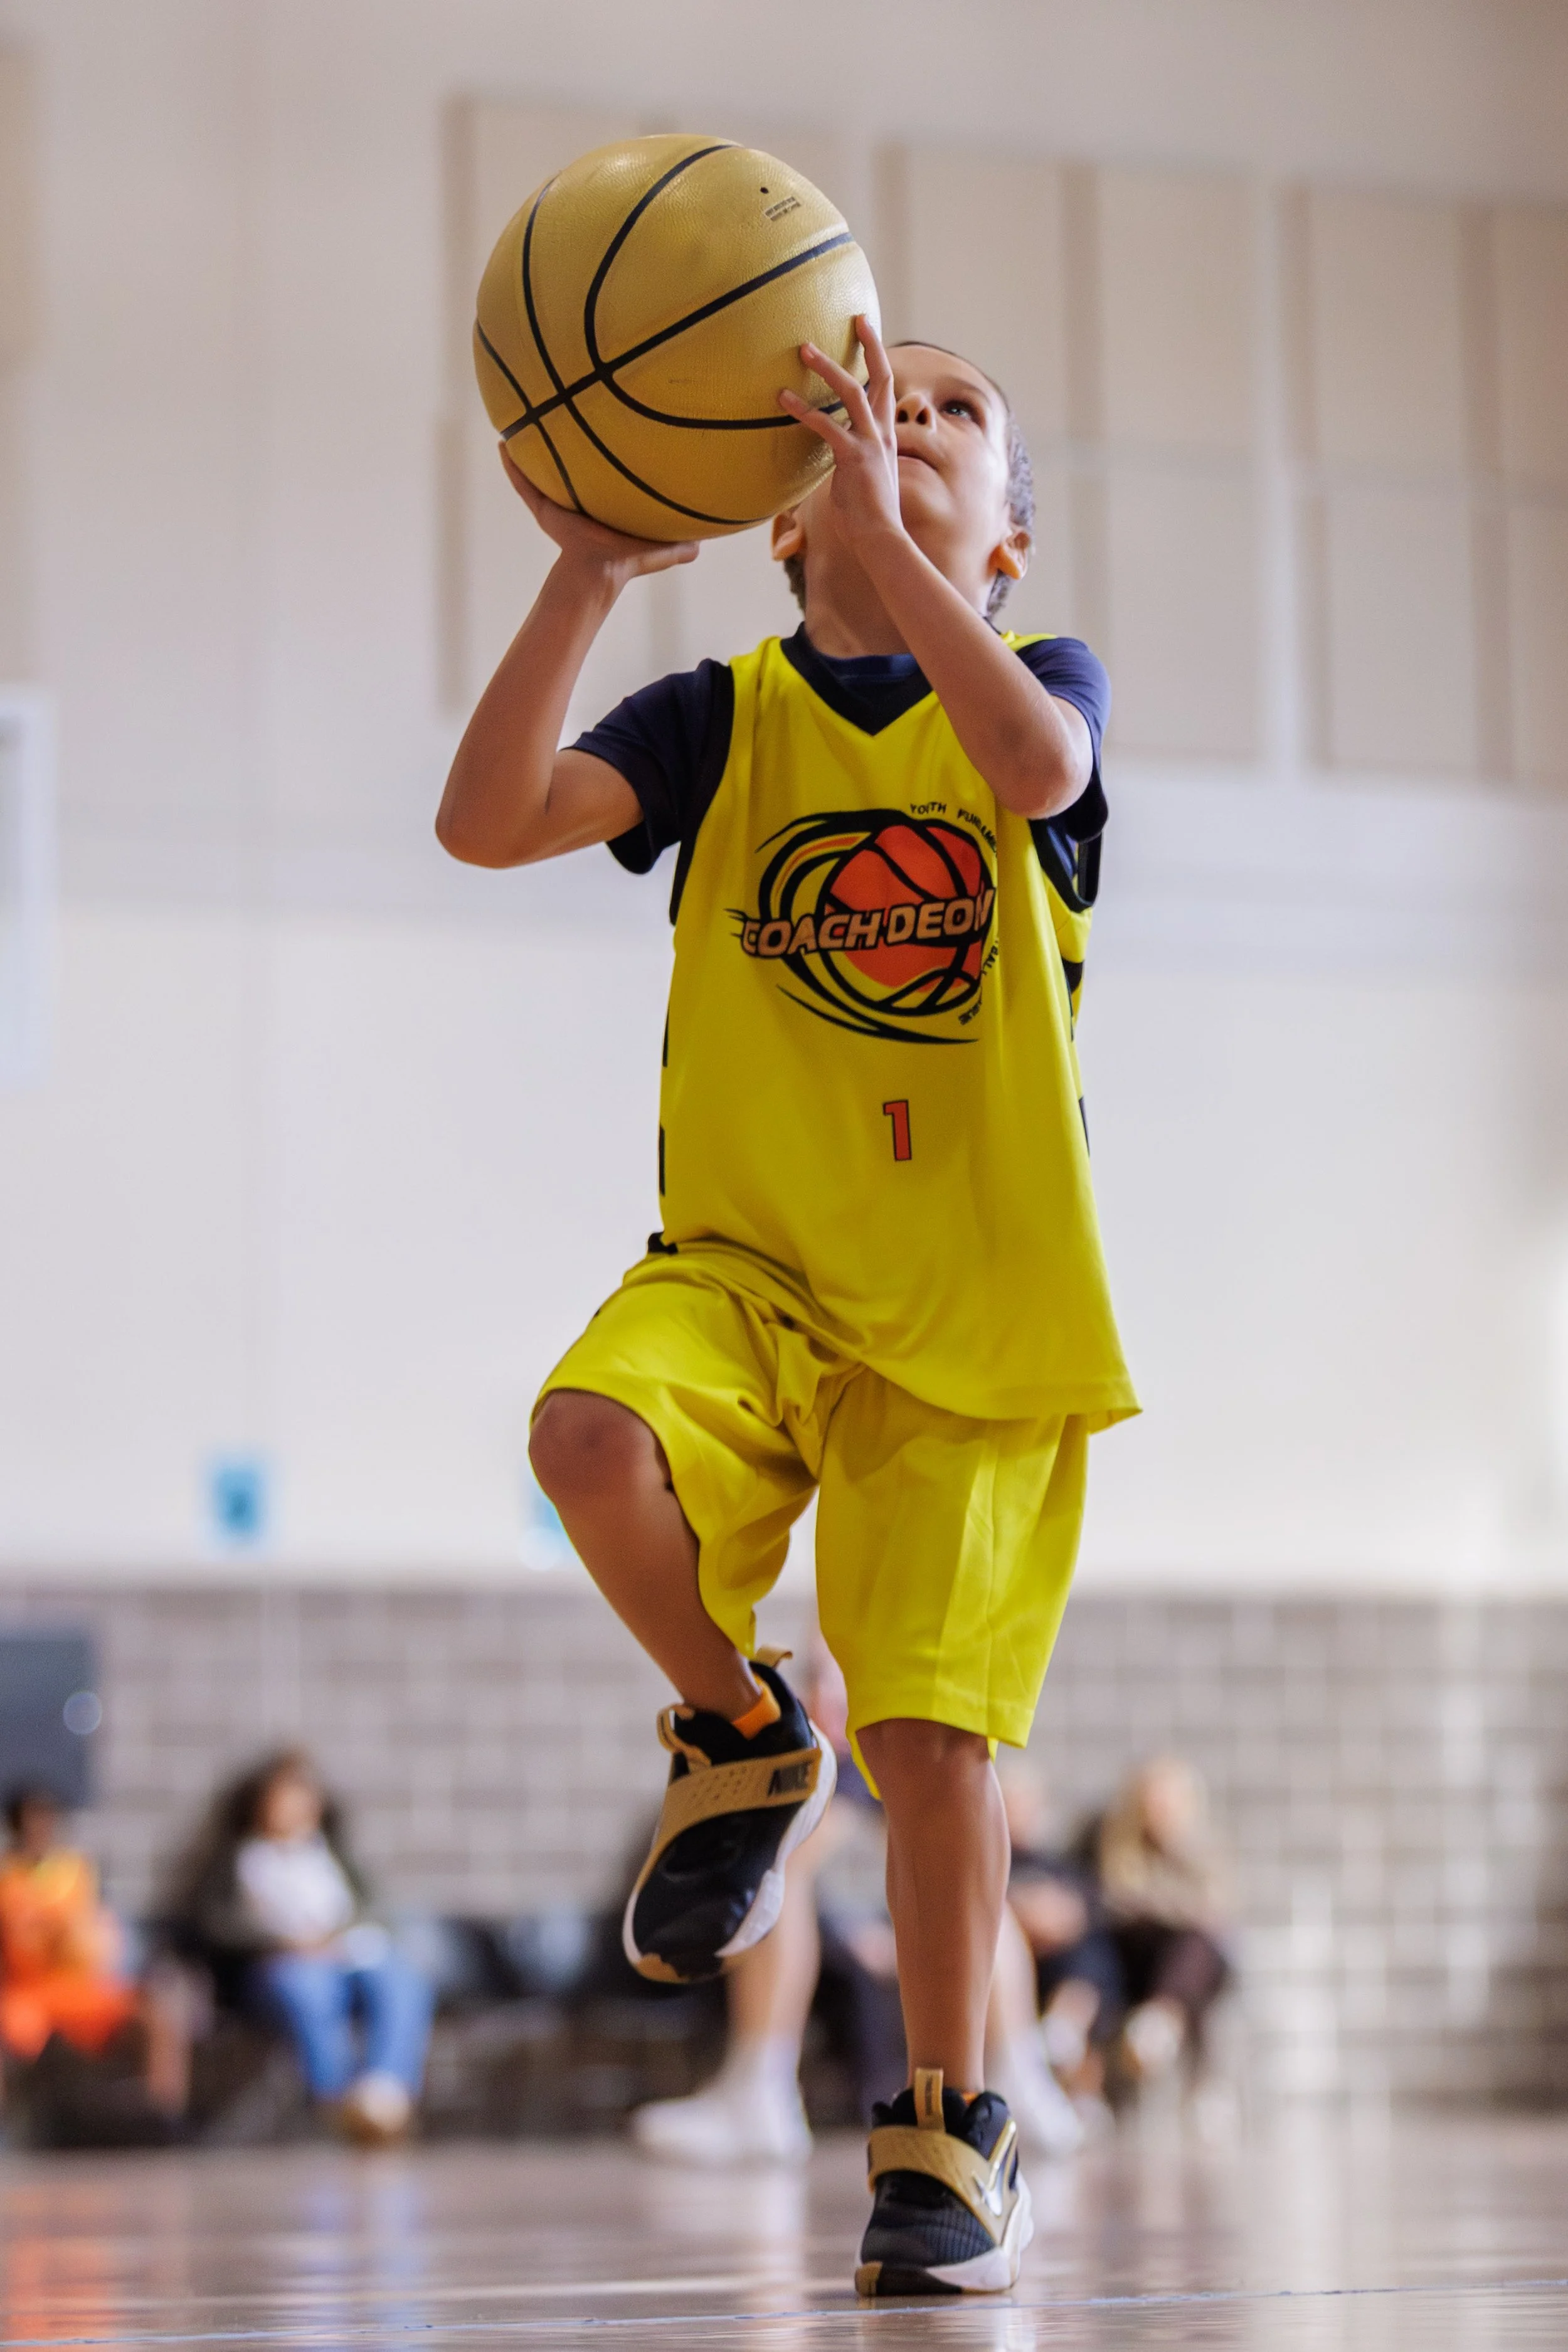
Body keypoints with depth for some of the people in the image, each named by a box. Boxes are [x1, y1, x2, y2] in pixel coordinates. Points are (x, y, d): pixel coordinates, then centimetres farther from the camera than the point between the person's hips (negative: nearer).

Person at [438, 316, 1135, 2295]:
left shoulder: (1045, 680, 1)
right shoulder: (726, 719, 4)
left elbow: (1034, 765, -25)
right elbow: (486, 819, -12)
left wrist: (888, 529, -30)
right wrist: (587, 574, -22)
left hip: (977, 1311, -1)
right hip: (747, 1262, 1)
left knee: (931, 1728, -5)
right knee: (592, 1434, -31)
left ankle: (950, 2139, 15)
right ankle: (743, 1739, -1)